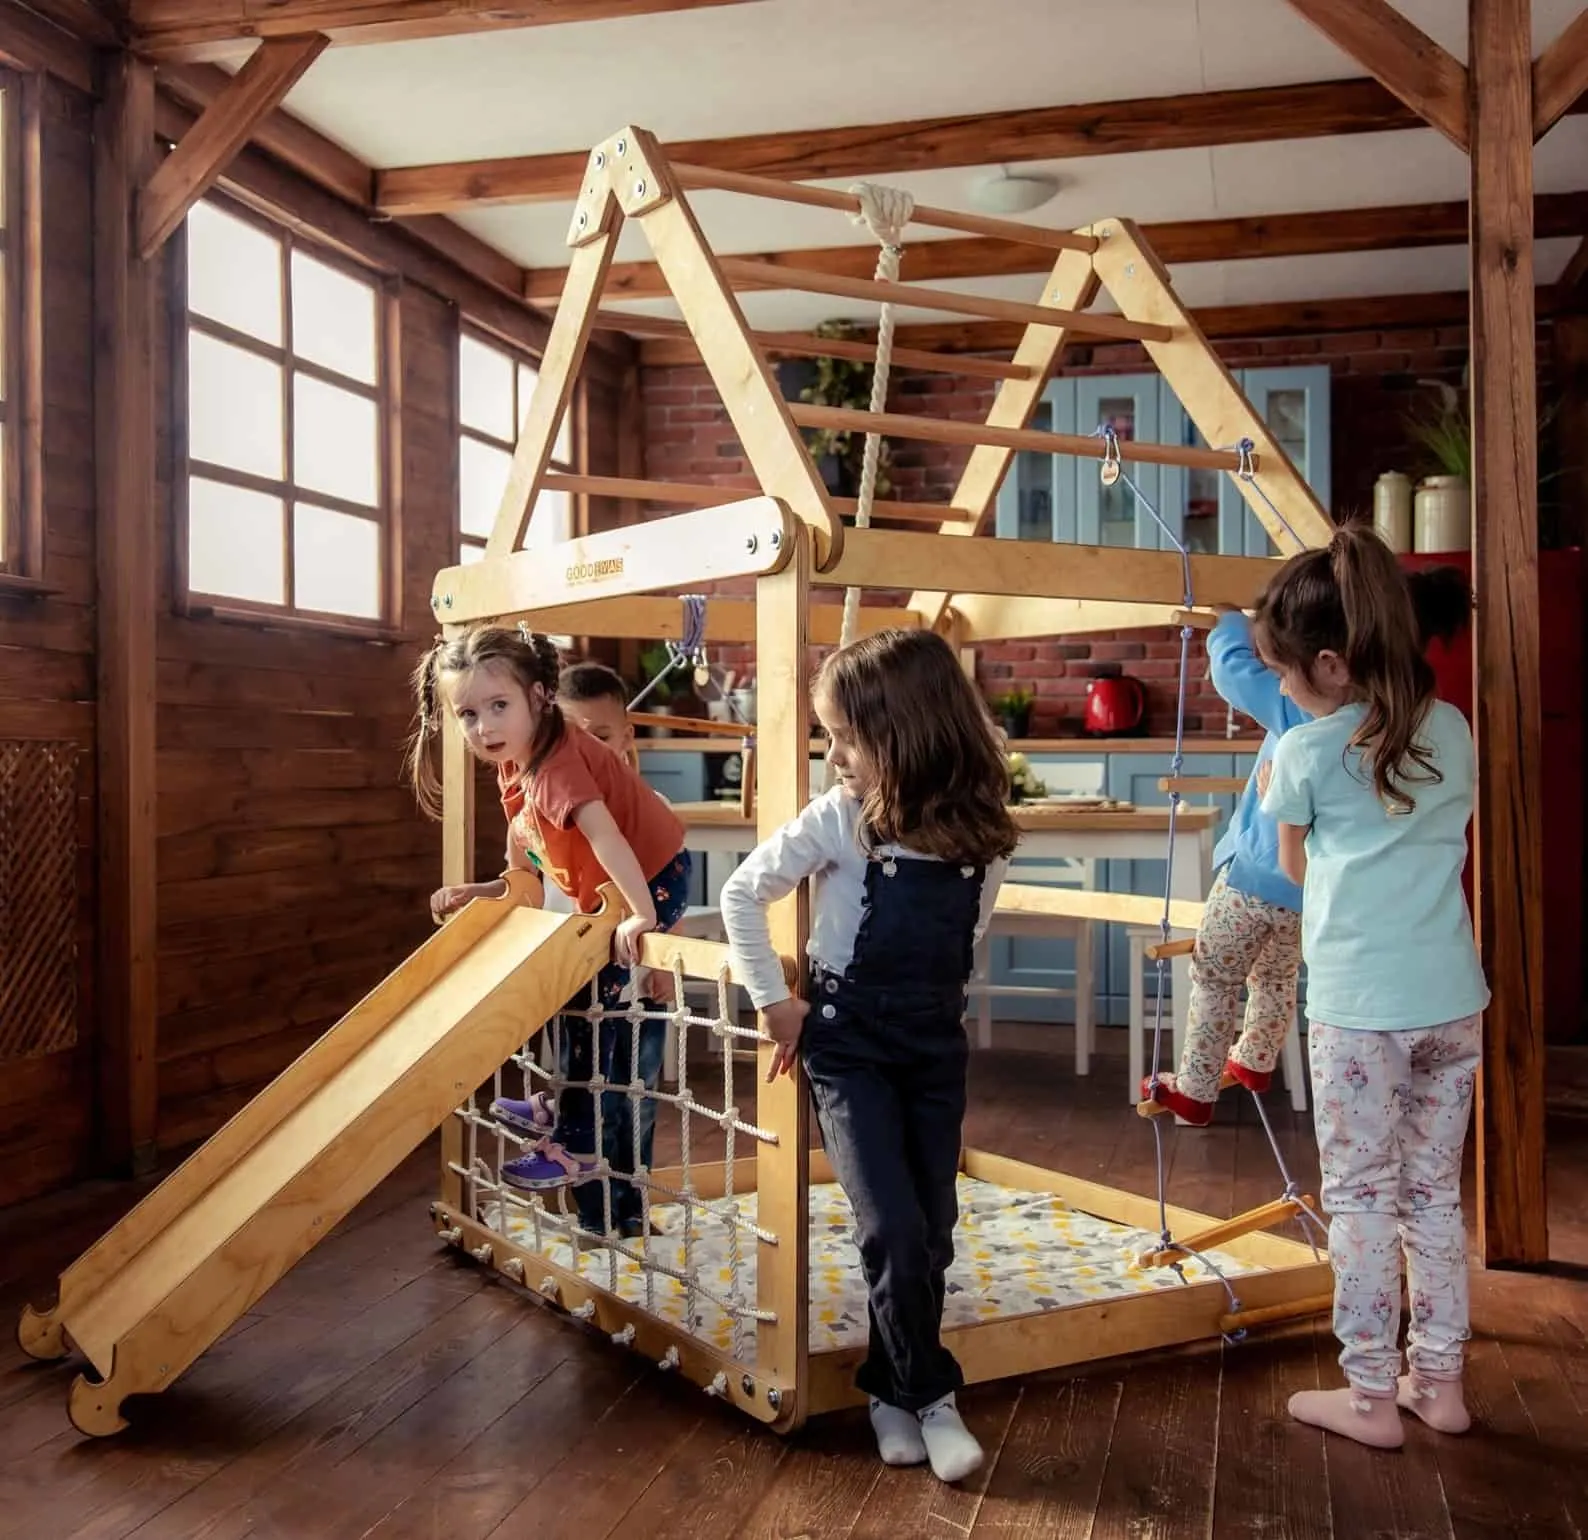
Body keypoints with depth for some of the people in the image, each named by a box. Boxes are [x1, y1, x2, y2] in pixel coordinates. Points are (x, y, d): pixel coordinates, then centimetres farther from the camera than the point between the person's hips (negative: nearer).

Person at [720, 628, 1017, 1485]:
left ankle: (893, 1390, 27)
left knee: (933, 1231, 7)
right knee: (894, 1232, -10)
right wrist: (774, 1002, -5)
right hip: (849, 1041, -3)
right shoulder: (837, 820, -13)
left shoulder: (979, 831, -6)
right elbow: (742, 895, -4)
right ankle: (931, 1399, 11)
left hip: (936, 1042, 3)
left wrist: (931, 999, 5)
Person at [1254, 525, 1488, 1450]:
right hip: (1452, 999, 5)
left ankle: (1371, 1397, 14)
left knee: (1363, 1199, 6)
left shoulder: (1307, 754, -7)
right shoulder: (1453, 731, 6)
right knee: (1436, 1193, 16)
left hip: (1358, 1007, -5)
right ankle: (1440, 1380, 26)